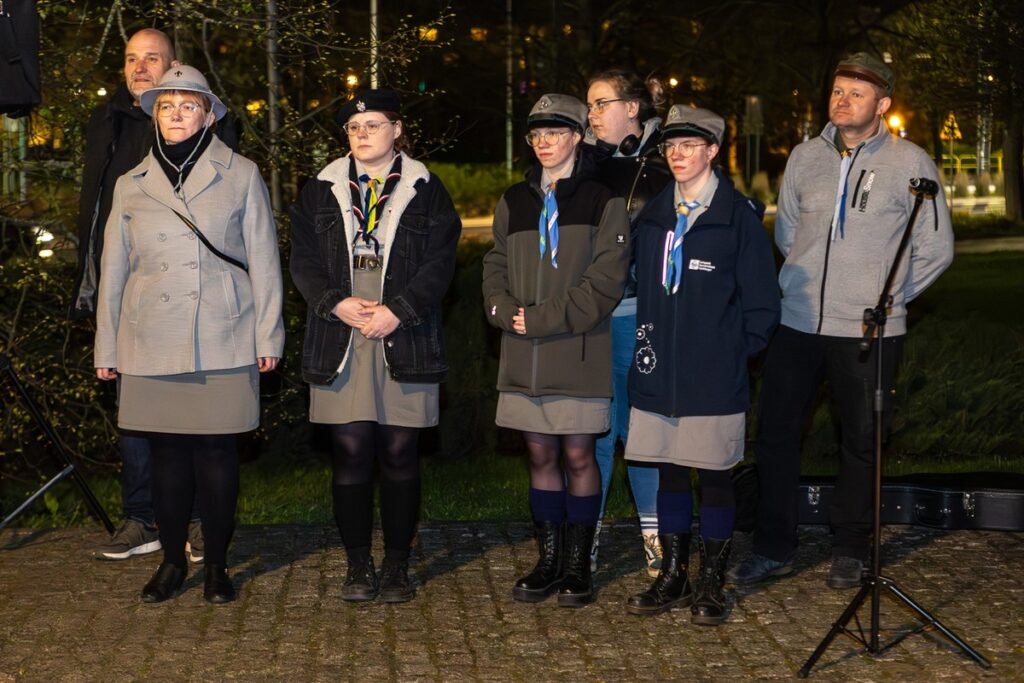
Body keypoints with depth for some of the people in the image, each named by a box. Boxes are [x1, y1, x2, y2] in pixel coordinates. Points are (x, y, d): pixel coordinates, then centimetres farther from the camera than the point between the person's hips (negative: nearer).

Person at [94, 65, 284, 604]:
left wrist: (268, 335, 0)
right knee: (167, 453, 5)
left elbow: (262, 260, 4)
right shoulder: (131, 185, 10)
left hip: (224, 342, -2)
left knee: (216, 452, 0)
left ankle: (216, 564, 12)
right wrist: (107, 348, 11)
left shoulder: (241, 176, 4)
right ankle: (172, 560, 17)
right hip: (152, 344, 2)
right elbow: (113, 271, 13)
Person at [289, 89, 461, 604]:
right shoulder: (320, 192, 12)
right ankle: (358, 566, 11)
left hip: (405, 343, -1)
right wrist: (337, 304, -12)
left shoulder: (426, 191, 7)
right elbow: (304, 261, 6)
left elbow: (439, 264, -1)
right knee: (350, 454, 0)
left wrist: (396, 311, -14)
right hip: (339, 345, 1)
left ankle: (397, 566, 12)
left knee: (399, 455, 2)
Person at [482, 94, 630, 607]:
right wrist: (508, 312, -8)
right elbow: (495, 267, 13)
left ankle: (577, 564, 11)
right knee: (540, 455, 9)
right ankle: (548, 560, 19)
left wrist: (543, 319, -13)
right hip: (524, 354, 4)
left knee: (578, 455, 0)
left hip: (578, 352, -4)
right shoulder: (514, 202, 13)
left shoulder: (602, 202, -2)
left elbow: (605, 281, -9)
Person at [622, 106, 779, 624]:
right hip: (659, 373, 5)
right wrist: (647, 344, 12)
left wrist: (738, 350, -4)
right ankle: (673, 577, 21)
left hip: (714, 378, -5)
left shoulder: (738, 216, -6)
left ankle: (711, 584, 13)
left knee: (714, 476, 3)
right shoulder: (653, 215, 10)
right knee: (668, 472, 10)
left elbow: (761, 300, -3)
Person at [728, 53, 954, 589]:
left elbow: (935, 249, 2)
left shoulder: (909, 163, -4)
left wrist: (888, 296, 3)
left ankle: (849, 551, 22)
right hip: (796, 323, 3)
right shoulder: (805, 157, 7)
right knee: (775, 433, 5)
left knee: (861, 441, 7)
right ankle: (773, 550, 17)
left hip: (868, 332, -3)